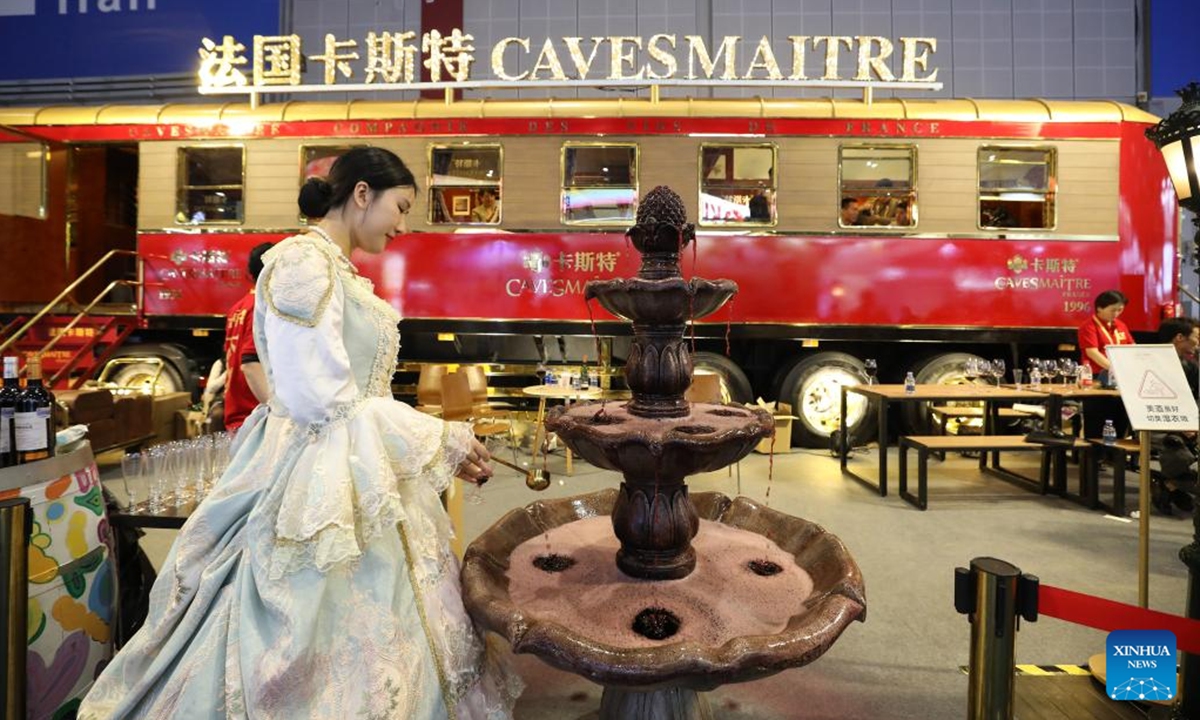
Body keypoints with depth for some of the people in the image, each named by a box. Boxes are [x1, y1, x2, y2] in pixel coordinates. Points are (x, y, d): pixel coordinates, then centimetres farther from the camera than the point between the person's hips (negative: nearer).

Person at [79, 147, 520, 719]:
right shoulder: (301, 262, -15)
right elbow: (324, 404, -21)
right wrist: (440, 442, -13)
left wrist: (440, 442, 10)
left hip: (357, 482, 10)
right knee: (320, 674, 5)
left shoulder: (338, 270, 13)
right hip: (318, 489, -9)